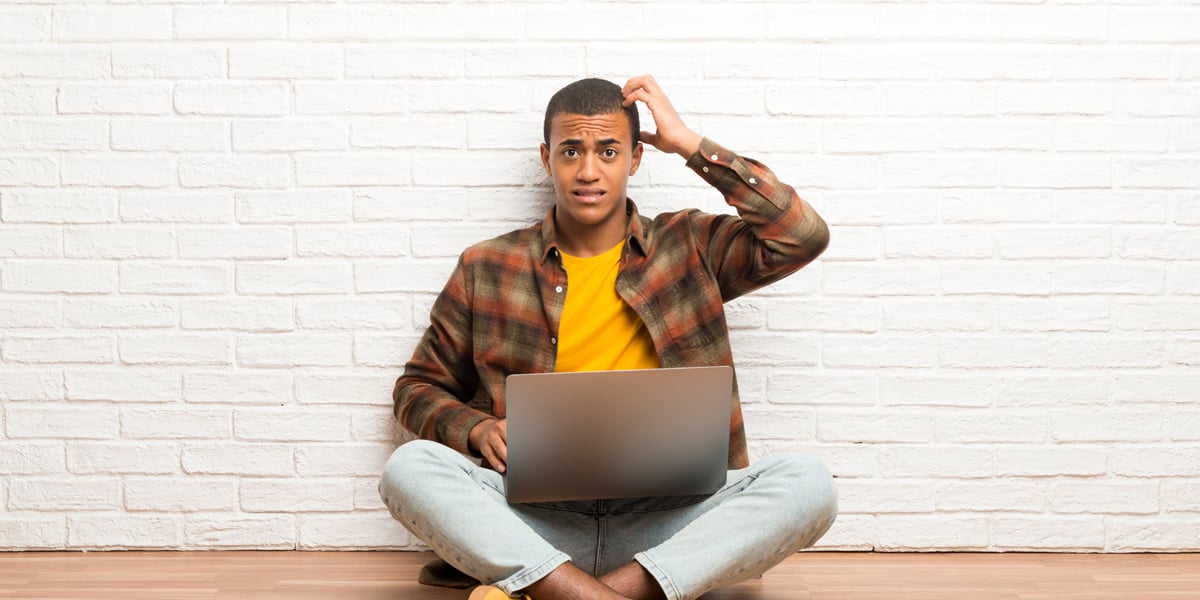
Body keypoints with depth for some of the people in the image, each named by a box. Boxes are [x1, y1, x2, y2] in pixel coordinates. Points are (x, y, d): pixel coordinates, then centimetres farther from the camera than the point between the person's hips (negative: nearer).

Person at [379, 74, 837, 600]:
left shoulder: (688, 248, 12)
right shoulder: (487, 268, 12)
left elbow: (804, 236, -2)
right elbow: (418, 388, 19)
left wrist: (690, 143, 3)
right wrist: (478, 428, -5)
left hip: (664, 521, 0)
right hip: (536, 523, 0)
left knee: (808, 483, -26)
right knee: (409, 466, -26)